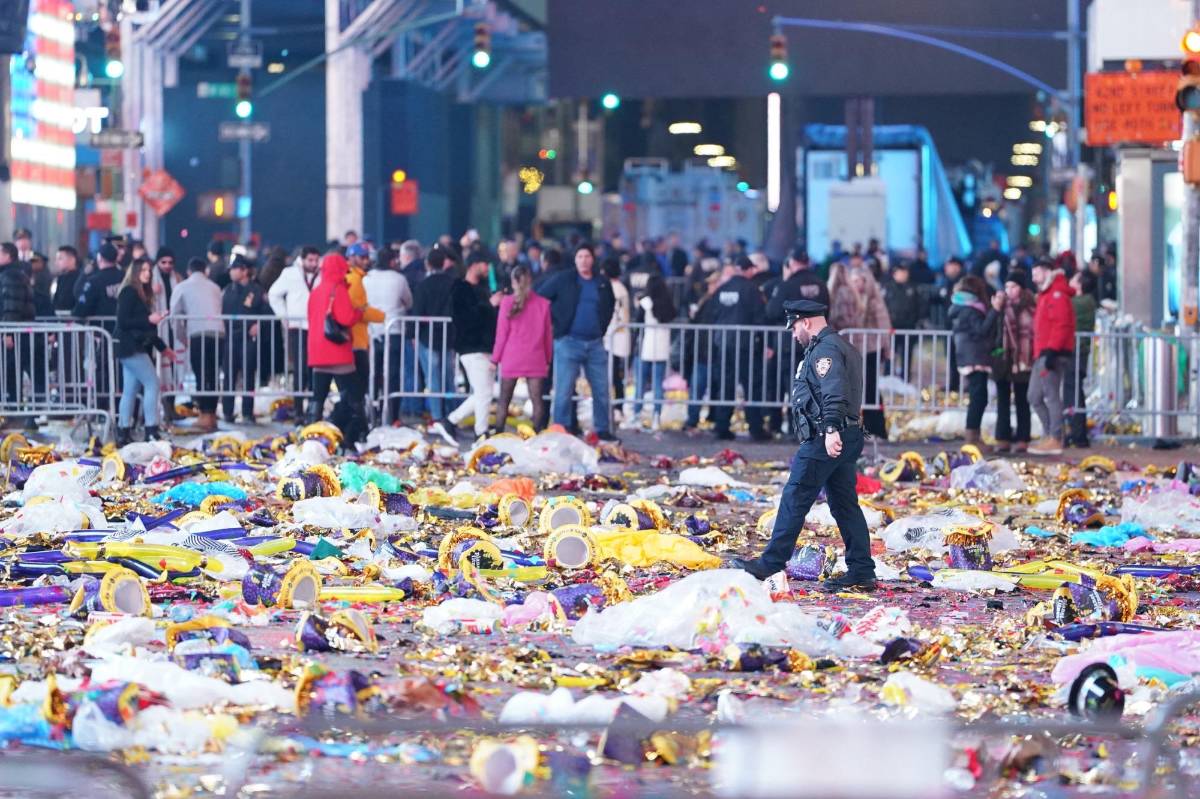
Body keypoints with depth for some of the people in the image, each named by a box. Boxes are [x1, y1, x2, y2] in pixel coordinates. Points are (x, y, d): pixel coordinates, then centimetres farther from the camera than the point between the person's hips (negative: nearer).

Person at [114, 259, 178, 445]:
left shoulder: (143, 294, 18)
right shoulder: (128, 292, -9)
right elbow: (123, 322, -16)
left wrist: (162, 347, 21)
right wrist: (149, 320, -22)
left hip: (139, 348, 9)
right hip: (131, 348, -9)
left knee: (130, 391, 8)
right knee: (152, 384, -13)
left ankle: (123, 433, 8)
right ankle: (151, 431, -15)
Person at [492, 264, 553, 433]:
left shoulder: (507, 302, -5)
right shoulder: (543, 303, 1)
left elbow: (501, 333, -3)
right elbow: (548, 334, 5)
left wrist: (495, 358, 6)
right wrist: (548, 359, 14)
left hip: (511, 358, -1)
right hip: (536, 360, 1)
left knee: (504, 399, 8)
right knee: (537, 399, 1)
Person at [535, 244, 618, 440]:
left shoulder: (603, 284, 11)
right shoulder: (562, 280, -1)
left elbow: (610, 307, 28)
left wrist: (602, 327, 14)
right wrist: (555, 320, -2)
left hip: (595, 344, 4)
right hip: (569, 341, -4)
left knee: (601, 390, 6)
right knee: (564, 391, -4)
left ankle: (602, 430, 17)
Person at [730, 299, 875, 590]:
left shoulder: (824, 350, -12)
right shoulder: (843, 347, 22)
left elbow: (834, 393, -26)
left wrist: (831, 429, -36)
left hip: (825, 441, -10)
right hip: (848, 438, 10)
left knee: (794, 500, -5)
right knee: (845, 504, 9)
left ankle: (770, 564, -2)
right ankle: (861, 572, 7)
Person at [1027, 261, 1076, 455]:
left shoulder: (1057, 295, -7)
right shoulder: (1044, 296, 24)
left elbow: (1061, 325, -18)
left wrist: (1051, 351, -24)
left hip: (1052, 353, -10)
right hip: (1041, 355, 10)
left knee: (1051, 395, -9)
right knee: (1035, 397, 10)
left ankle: (1054, 439, -9)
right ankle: (1050, 435, 16)